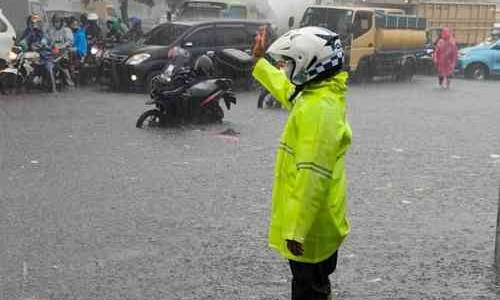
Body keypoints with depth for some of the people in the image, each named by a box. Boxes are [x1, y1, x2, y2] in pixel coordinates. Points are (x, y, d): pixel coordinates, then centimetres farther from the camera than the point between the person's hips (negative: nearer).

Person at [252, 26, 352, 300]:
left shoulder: (318, 109, -26)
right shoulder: (320, 94, 4)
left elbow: (312, 176, -29)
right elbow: (286, 90, 27)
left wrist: (296, 230, -27)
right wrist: (260, 60, 35)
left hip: (311, 224, -10)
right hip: (318, 218, 10)